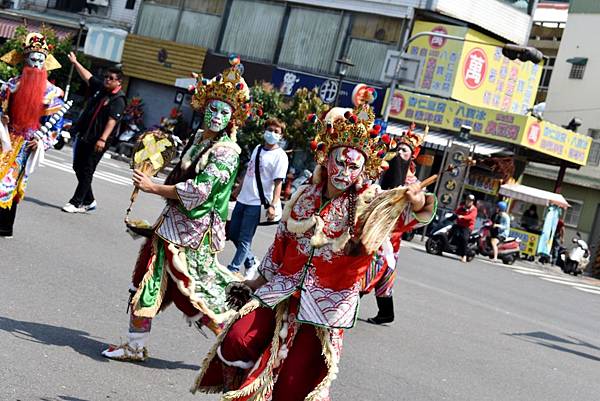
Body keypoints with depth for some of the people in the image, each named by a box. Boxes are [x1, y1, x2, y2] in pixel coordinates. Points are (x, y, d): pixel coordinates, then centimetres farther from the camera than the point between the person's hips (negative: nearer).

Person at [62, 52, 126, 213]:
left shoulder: (118, 100, -12)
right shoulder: (100, 87, 10)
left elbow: (112, 121, -23)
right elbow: (87, 76, 26)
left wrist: (102, 139, -33)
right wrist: (75, 62, 30)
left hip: (97, 141, -8)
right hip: (83, 136, 8)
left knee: (86, 171, -5)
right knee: (78, 167, 12)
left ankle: (76, 203, 1)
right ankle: (89, 201, 22)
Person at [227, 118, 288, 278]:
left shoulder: (280, 156, -10)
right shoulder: (257, 149, 11)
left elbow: (278, 183, -15)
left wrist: (272, 205, -23)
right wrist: (238, 190, 23)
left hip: (258, 203, -8)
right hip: (242, 199, 8)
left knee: (245, 239, -4)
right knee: (233, 233, 13)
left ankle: (232, 270, 4)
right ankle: (251, 262, 29)